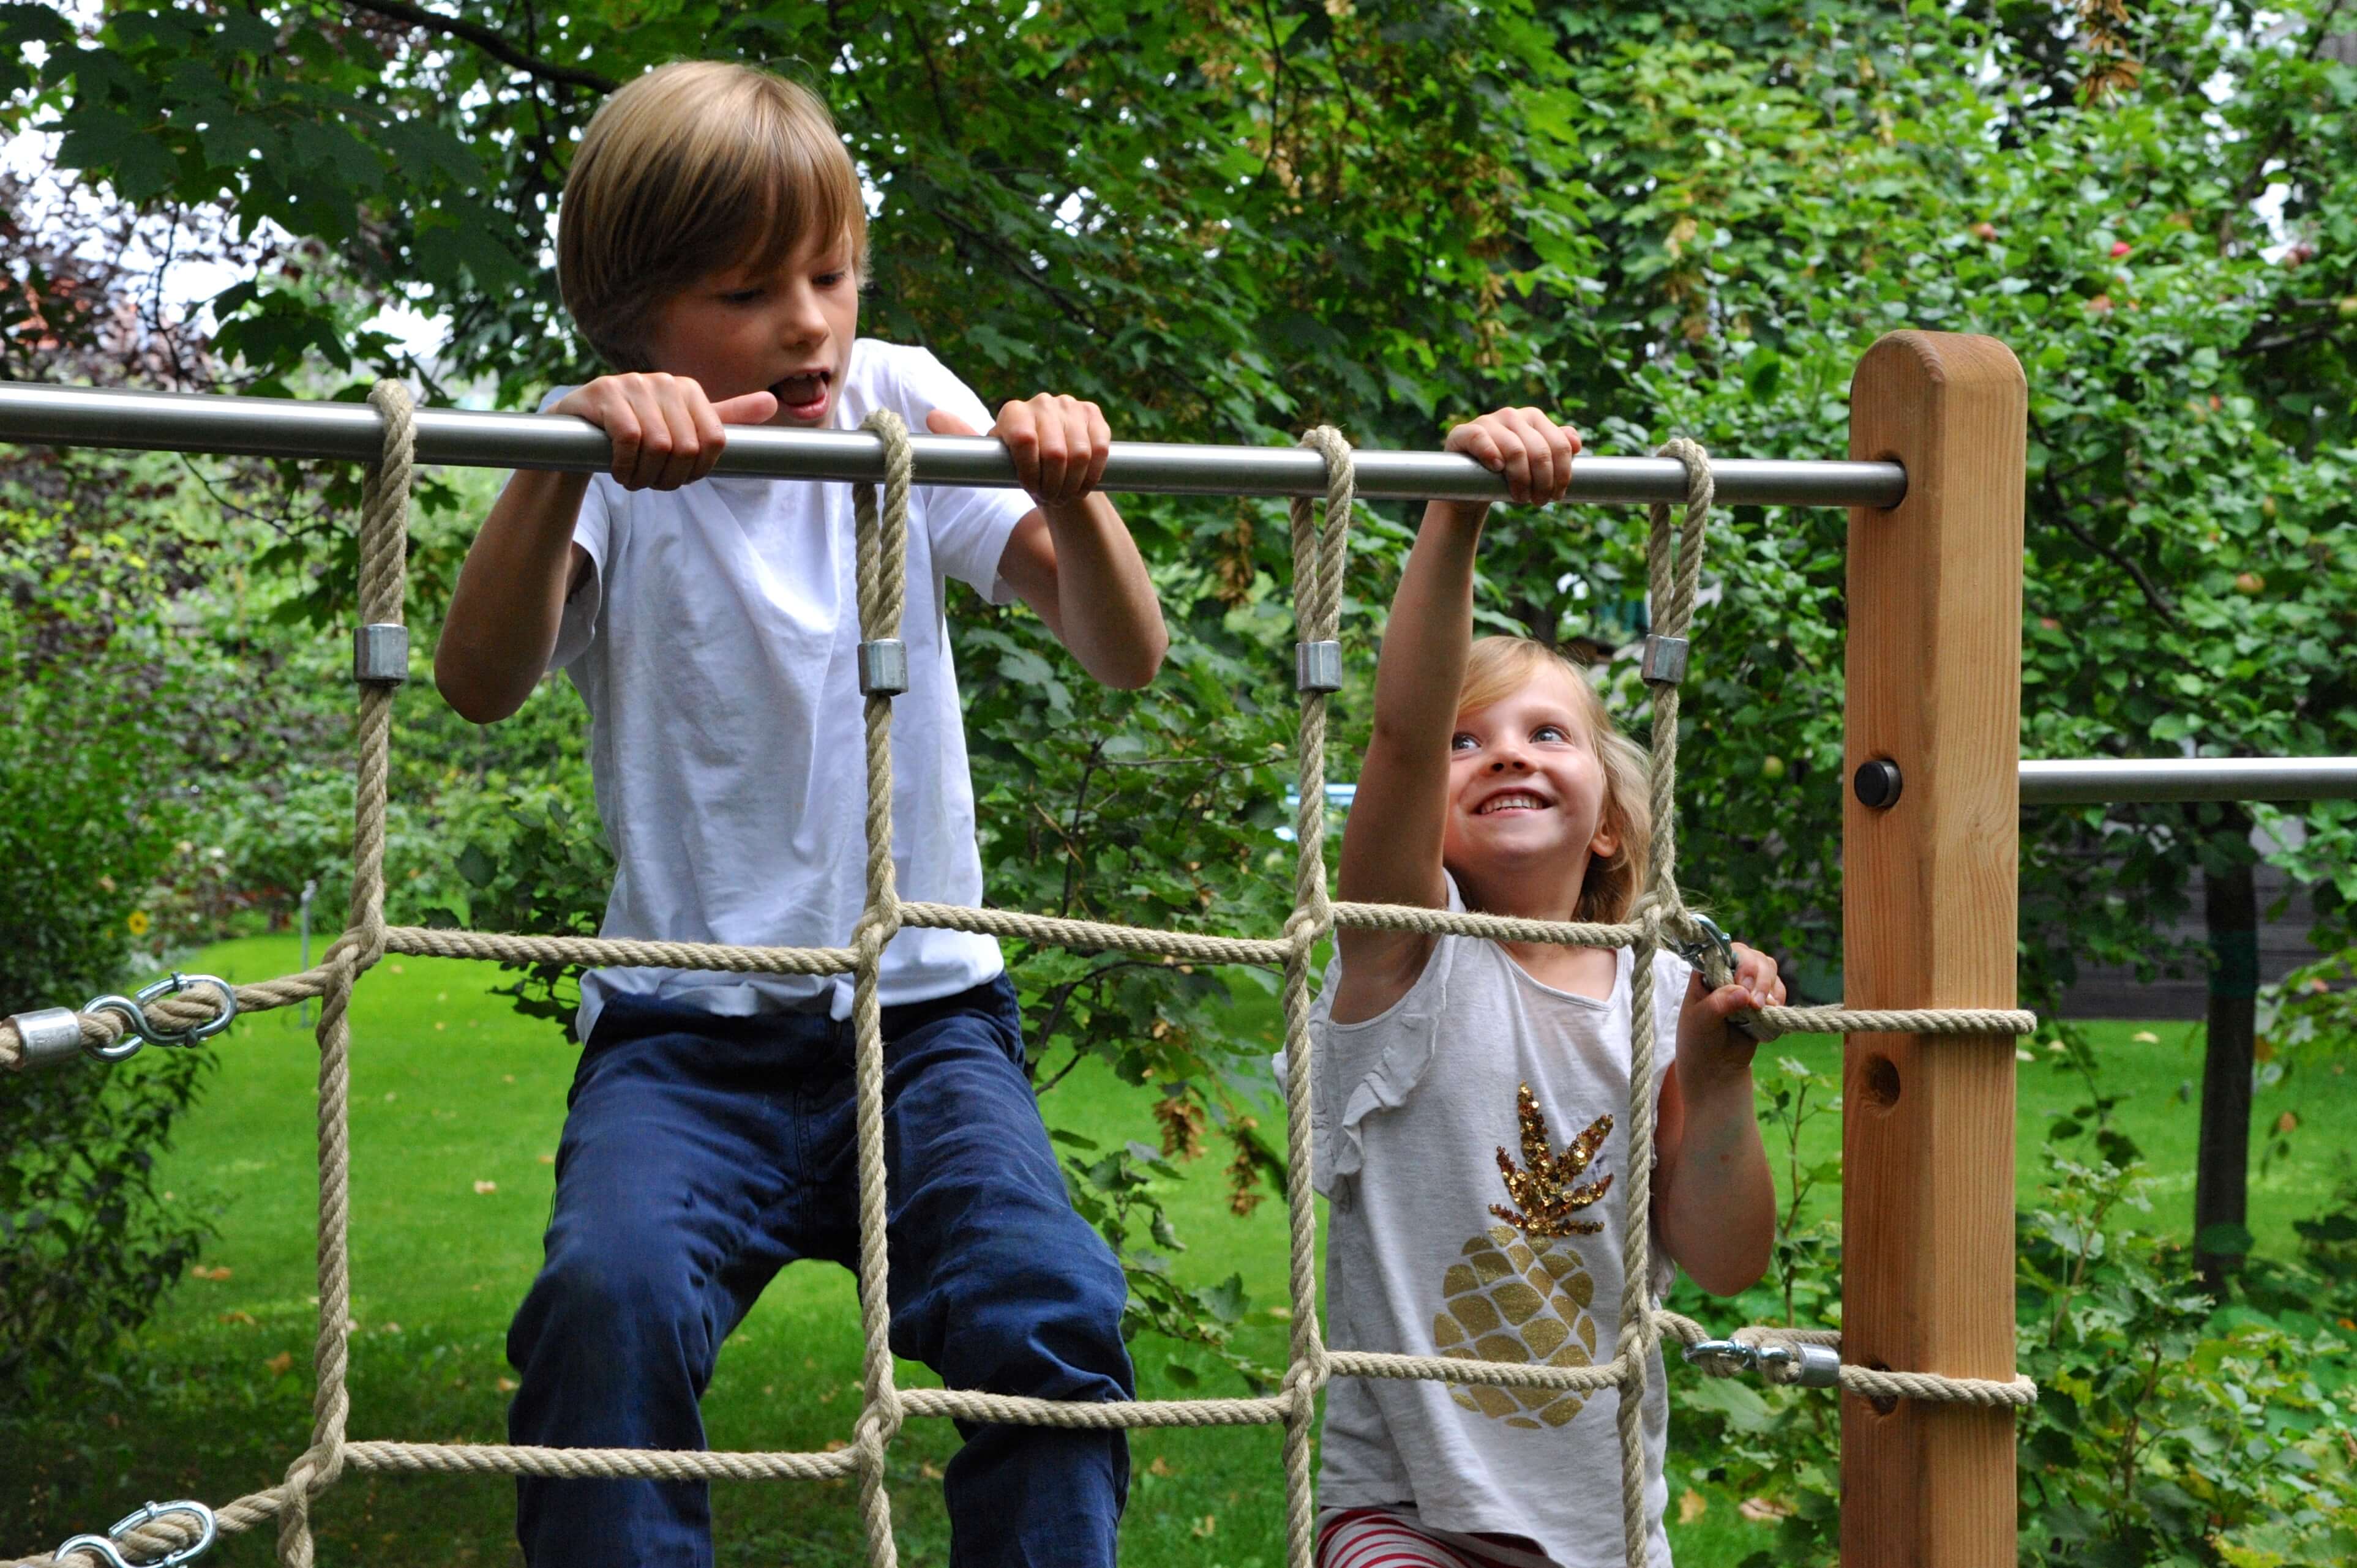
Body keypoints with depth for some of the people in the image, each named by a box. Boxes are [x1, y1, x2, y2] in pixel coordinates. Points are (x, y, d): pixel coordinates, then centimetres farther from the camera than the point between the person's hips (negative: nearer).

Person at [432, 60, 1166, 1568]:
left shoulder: (905, 401, 6)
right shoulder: (616, 461, 0)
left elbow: (1127, 654, -1)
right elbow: (481, 682, -19)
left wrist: (1071, 495, -22)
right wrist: (567, 457, -35)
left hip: (924, 1008, 2)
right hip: (685, 1029, -1)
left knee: (1050, 1318, -25)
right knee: (610, 1302, -30)